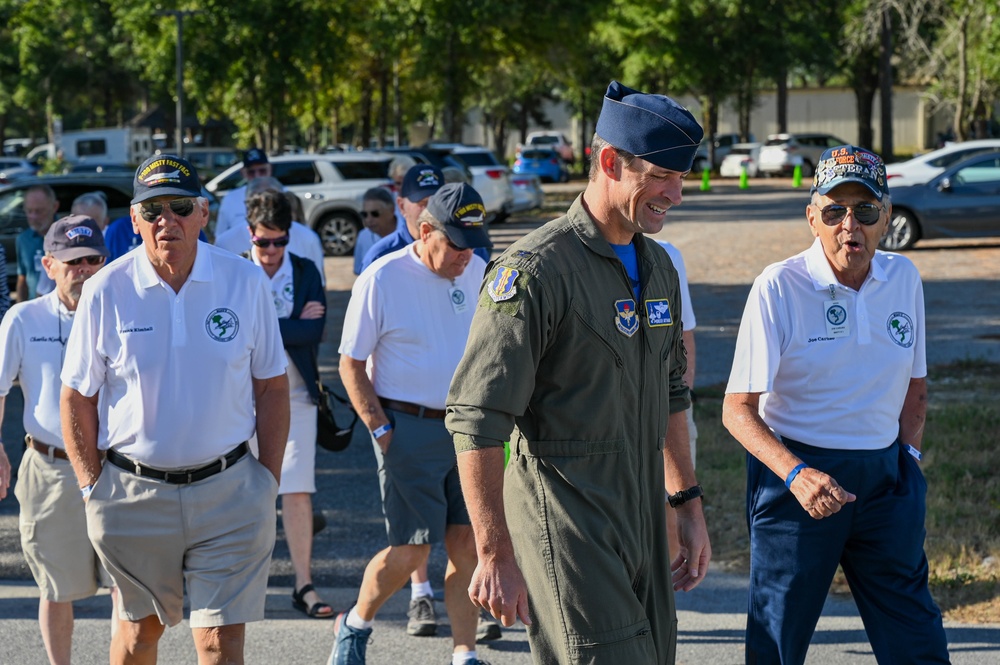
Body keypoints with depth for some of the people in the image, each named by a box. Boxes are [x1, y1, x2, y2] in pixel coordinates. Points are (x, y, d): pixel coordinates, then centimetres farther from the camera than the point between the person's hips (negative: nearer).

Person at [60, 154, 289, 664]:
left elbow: (272, 387, 5)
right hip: (134, 495, 0)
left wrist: (269, 480, 1)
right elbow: (76, 398, 4)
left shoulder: (245, 282, -2)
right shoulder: (106, 291, -4)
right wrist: (94, 488, -1)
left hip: (228, 489, 0)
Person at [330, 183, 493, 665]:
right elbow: (350, 364, -5)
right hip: (409, 427, -5)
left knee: (467, 544, 1)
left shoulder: (477, 272, 5)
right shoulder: (381, 279, -10)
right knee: (411, 551, -3)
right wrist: (380, 430, -10)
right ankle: (355, 626, 21)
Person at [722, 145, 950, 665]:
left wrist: (908, 455, 7)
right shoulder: (778, 287, -11)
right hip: (797, 471, -4)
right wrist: (795, 474, -27)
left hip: (884, 477, 4)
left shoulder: (903, 278, 4)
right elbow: (738, 409, -14)